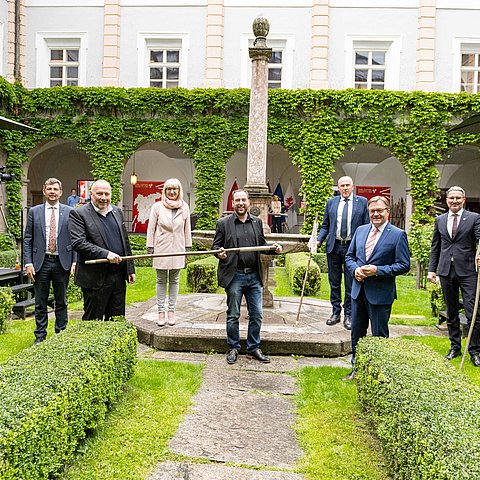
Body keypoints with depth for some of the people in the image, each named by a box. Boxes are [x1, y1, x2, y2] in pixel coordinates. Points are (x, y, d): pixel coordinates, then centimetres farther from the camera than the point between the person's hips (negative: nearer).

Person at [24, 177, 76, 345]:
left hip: (62, 263, 0)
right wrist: (28, 262, -5)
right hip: (41, 263, 0)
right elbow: (27, 239, 4)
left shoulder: (69, 212, 3)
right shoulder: (34, 211, 5)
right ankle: (40, 336, 20)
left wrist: (75, 261, -5)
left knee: (61, 302, 10)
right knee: (40, 304, 9)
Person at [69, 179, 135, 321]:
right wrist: (105, 254, -24)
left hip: (119, 276, 6)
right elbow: (78, 243, -17)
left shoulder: (117, 212, 13)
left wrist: (130, 268, 14)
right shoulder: (78, 213, -6)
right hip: (96, 278, -5)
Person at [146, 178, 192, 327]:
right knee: (161, 281, 8)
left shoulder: (184, 207, 2)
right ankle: (161, 312, 15)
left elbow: (187, 229, 8)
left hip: (177, 249, 2)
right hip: (161, 249, -1)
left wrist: (187, 247, 9)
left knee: (174, 281, 9)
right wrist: (150, 247, -1)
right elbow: (151, 228, 0)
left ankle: (171, 311, 18)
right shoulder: (157, 207, -3)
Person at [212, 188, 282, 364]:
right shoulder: (223, 223, 0)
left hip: (254, 276, 3)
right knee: (233, 315, 7)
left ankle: (254, 348, 23)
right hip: (234, 275, -3)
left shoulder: (257, 222, 11)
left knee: (256, 315, 9)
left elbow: (262, 244, 17)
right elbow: (215, 245, 2)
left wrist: (273, 248, -3)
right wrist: (219, 253, -20)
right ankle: (233, 348, 22)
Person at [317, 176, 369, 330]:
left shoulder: (362, 202, 1)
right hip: (334, 247, 2)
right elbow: (325, 226, 12)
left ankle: (348, 315, 16)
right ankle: (335, 312, 24)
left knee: (351, 284, 4)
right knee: (334, 283, 11)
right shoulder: (331, 202, 8)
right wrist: (319, 240, -4)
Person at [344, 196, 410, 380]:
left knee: (379, 335, 6)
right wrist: (355, 269, -7)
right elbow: (349, 256, 14)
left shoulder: (398, 235, -8)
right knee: (356, 333, 15)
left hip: (380, 293, -5)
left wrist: (377, 270, -20)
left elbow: (404, 265, -11)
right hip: (358, 290, 6)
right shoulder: (360, 230, 8)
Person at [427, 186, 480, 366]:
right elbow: (435, 247, 14)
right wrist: (431, 269, 7)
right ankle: (455, 347, 26)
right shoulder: (440, 220, 12)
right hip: (446, 271, 4)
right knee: (451, 313, 13)